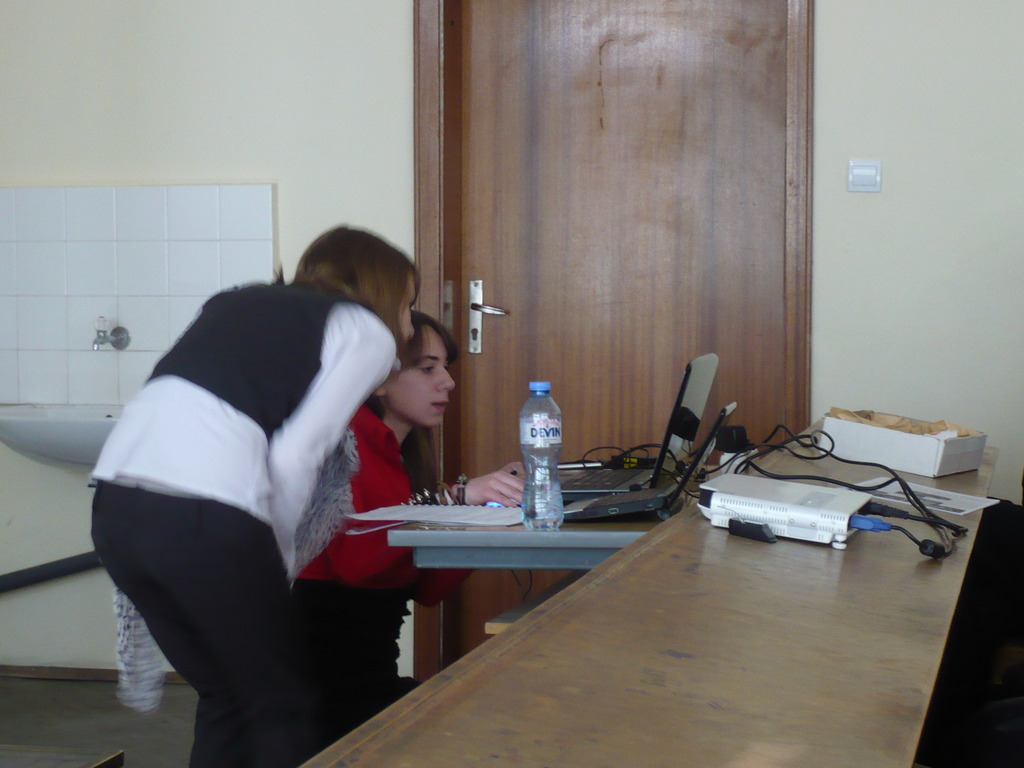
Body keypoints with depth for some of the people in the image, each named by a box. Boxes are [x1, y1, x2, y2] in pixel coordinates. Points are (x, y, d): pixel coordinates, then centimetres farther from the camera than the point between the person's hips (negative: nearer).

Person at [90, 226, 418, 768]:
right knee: (285, 706, 12)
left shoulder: (239, 302, 28)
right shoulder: (367, 332, 10)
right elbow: (293, 457, -3)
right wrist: (275, 557, 10)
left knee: (223, 696, 21)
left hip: (115, 501, 7)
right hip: (202, 516, -7)